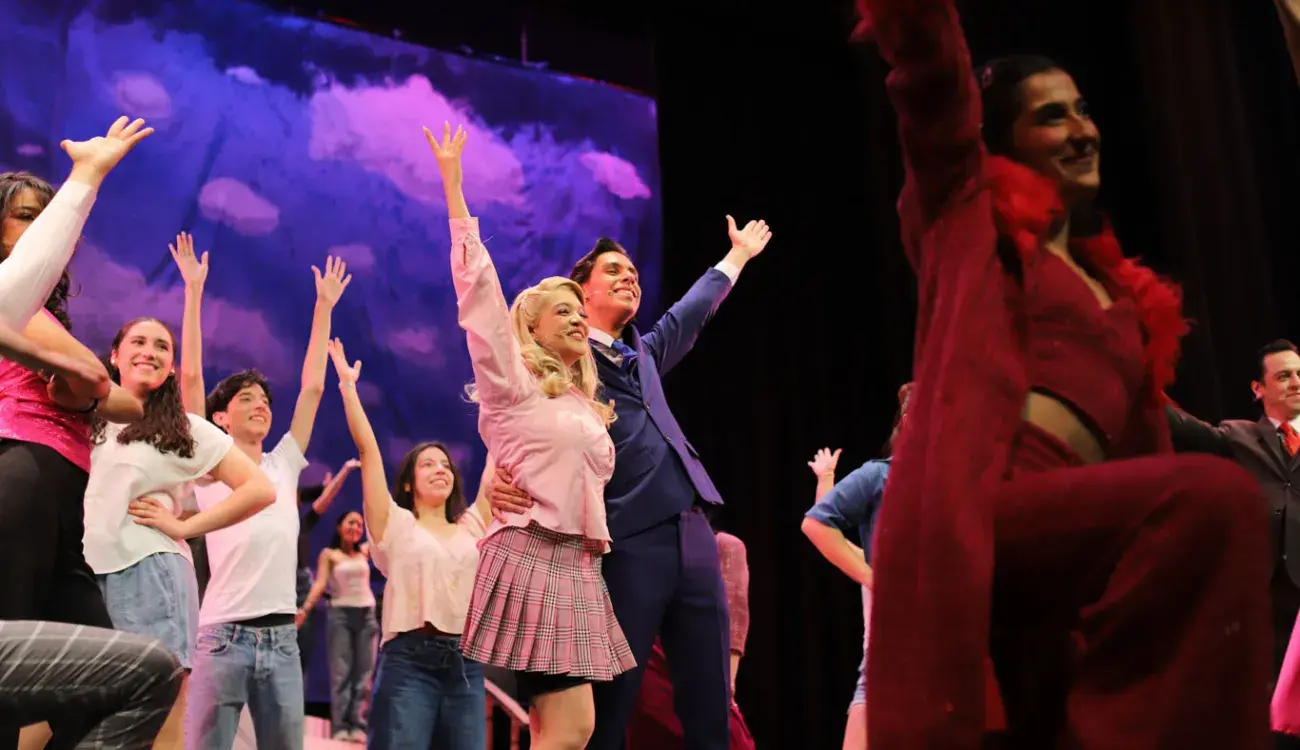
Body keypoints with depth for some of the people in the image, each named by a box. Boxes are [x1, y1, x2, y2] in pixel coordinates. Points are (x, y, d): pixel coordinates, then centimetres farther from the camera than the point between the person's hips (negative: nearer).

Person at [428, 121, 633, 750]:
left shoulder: (585, 406, 22)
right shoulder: (513, 382, 0)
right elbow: (479, 290, -8)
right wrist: (452, 187, -9)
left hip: (576, 563, 8)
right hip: (532, 556, -8)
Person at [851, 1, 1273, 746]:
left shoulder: (1119, 289, 29)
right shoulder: (974, 215, 13)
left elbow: (1140, 443, 27)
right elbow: (933, 68, -1)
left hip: (1063, 539, 7)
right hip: (976, 506, -7)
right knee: (1214, 495, -28)